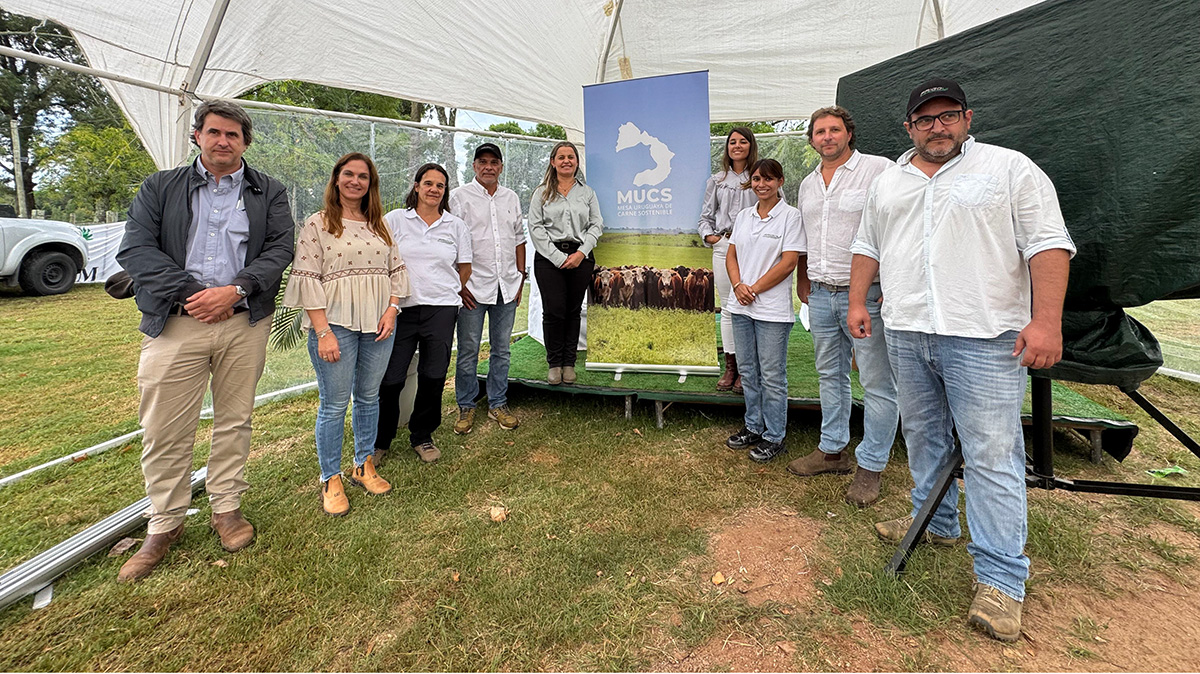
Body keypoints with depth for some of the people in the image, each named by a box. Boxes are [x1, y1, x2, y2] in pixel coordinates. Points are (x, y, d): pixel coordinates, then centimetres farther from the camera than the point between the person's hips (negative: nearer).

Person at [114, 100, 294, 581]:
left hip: (244, 322, 0)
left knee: (234, 420, 10)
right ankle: (164, 523, 22)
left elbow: (281, 248, -2)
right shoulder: (159, 188, 11)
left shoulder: (269, 193, 11)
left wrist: (235, 291, -15)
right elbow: (134, 249, 0)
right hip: (175, 322, 0)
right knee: (165, 429, 3)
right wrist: (188, 293, -13)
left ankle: (226, 507, 27)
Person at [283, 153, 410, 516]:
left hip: (378, 326, 4)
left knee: (369, 397, 12)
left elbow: (398, 269, 13)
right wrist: (323, 331, -14)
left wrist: (391, 310, -3)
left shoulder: (380, 226, 14)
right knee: (334, 404, 1)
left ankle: (364, 466, 27)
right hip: (336, 325, -4)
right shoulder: (317, 224, 0)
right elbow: (306, 279, -6)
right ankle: (331, 480, 15)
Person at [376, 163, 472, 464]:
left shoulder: (456, 226, 10)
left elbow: (464, 268, 17)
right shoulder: (394, 220, 6)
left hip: (441, 309, 1)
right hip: (400, 308, -1)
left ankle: (422, 436, 25)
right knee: (389, 379, -1)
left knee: (433, 377, 5)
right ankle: (380, 441, 19)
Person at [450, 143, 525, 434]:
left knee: (501, 349, 11)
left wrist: (520, 277, 11)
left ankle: (498, 404, 23)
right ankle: (466, 407, 17)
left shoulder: (511, 197, 14)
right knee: (468, 351, 2)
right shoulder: (459, 196, 0)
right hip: (473, 286, -4)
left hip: (506, 286, 4)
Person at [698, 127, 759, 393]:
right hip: (723, 246, 3)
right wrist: (708, 235, 1)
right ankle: (730, 366, 15)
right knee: (727, 307, 5)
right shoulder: (717, 181, 16)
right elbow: (706, 216, 19)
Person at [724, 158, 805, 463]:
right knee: (748, 371, 15)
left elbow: (789, 262, -12)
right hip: (742, 307, 6)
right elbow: (731, 255, 11)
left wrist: (755, 289, -13)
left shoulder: (790, 216, -5)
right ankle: (753, 427, 30)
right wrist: (738, 286, -7)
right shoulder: (744, 216, 13)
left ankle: (774, 437, 15)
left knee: (772, 376, 2)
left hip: (773, 310, -6)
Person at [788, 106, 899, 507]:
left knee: (878, 384, -1)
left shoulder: (880, 170, -5)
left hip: (866, 294, -6)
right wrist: (803, 282, 20)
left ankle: (871, 466, 10)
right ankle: (833, 450, 28)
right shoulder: (807, 185, 16)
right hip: (821, 294, 7)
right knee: (830, 375, 15)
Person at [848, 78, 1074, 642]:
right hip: (906, 334, 5)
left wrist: (1046, 321, -15)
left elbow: (1048, 243, -6)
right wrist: (857, 302, 11)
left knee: (992, 455, -4)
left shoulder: (1011, 169, 1)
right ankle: (936, 524, 33)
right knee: (923, 436, 15)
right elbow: (868, 247, 20)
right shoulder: (888, 183, 16)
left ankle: (1000, 579, 5)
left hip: (984, 338, -5)